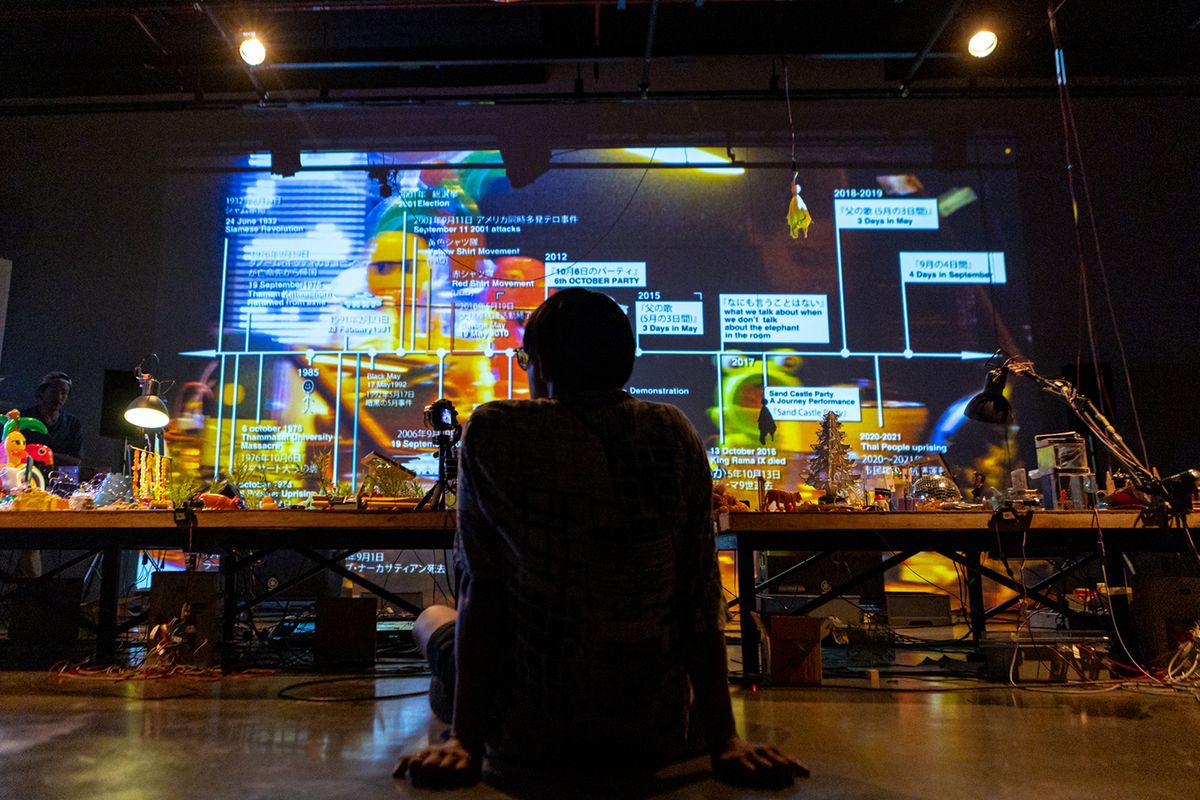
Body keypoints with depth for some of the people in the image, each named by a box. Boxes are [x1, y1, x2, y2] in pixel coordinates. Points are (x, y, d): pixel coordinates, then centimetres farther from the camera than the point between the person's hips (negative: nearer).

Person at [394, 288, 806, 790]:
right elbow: (703, 596, -6)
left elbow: (480, 587, -12)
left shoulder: (494, 432, -10)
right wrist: (725, 740, -3)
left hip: (526, 741, -2)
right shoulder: (674, 434, -4)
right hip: (657, 736, 3)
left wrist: (464, 740, -8)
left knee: (431, 619, 29)